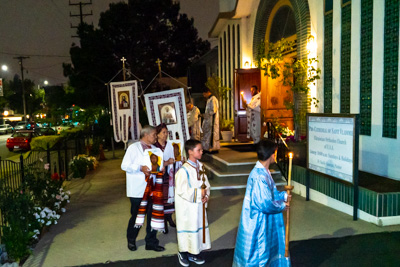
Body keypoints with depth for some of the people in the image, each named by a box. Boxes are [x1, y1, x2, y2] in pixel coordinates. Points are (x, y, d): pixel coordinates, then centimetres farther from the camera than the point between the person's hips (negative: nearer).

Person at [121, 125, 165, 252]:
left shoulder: (154, 149, 10)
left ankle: (151, 242, 25)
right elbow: (124, 165, -10)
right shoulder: (134, 147, -6)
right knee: (136, 216, 9)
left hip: (152, 188, 5)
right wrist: (140, 168, -20)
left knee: (153, 216, 9)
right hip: (138, 190, -5)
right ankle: (131, 241, 32)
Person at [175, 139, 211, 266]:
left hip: (199, 205, 7)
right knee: (187, 228, 7)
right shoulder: (184, 170, -21)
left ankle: (194, 253, 33)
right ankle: (183, 252, 30)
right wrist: (199, 193, -18)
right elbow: (182, 190, -22)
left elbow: (206, 183, 9)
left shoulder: (200, 166, 1)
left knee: (198, 226, 15)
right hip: (187, 207, -7)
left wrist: (206, 195, -9)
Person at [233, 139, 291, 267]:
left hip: (265, 220, 10)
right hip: (258, 223, -10)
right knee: (258, 252, 10)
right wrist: (282, 206, -13)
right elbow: (265, 204, -28)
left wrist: (284, 195, 5)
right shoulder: (259, 176, -30)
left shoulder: (264, 172, 3)